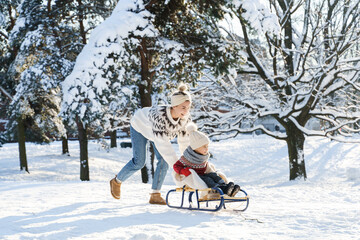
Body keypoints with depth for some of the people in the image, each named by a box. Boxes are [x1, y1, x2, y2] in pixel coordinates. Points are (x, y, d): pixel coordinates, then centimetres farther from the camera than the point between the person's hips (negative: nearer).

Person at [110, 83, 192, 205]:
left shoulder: (185, 117, -29)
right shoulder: (159, 114, -47)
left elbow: (184, 141, -21)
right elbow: (162, 144, -49)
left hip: (156, 130, 5)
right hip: (140, 126, -5)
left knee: (164, 160, -10)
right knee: (139, 162, -5)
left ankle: (155, 195, 1)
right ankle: (117, 181, 22)